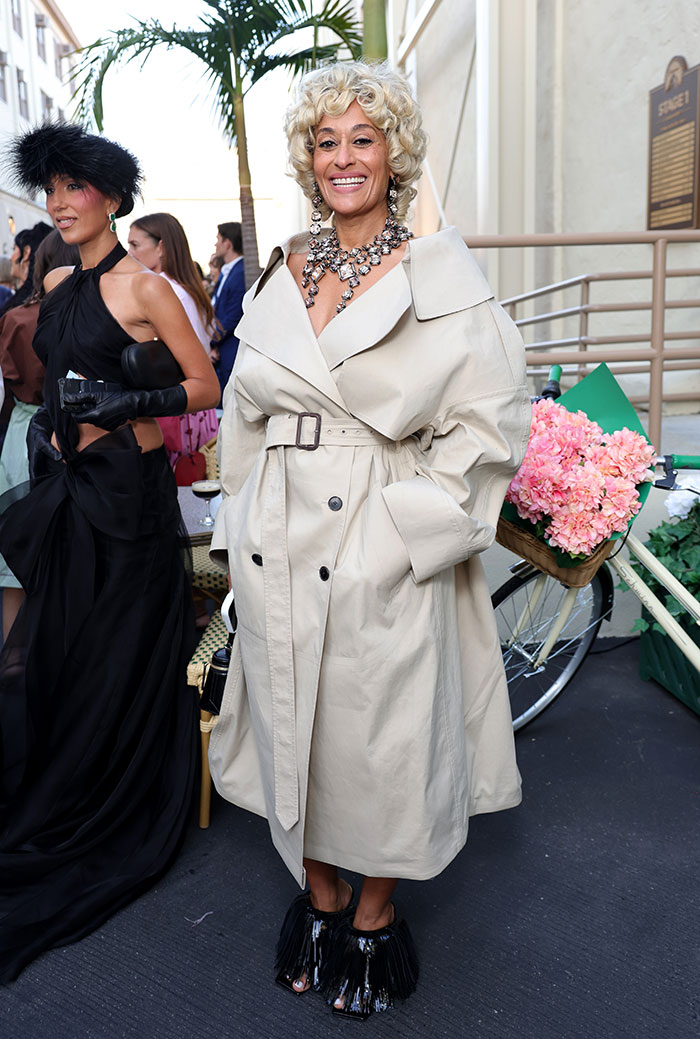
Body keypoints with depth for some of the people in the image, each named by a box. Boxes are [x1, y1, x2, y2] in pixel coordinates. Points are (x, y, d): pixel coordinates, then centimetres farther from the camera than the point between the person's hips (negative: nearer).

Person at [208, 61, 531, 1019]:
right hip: (279, 555, 5)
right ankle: (320, 899, 38)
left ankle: (375, 918, 34)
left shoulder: (442, 278, -4)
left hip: (387, 561, -4)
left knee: (381, 742, 9)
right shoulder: (282, 275, 10)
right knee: (295, 731, 15)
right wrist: (247, 530, 10)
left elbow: (486, 428, -8)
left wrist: (399, 531, -14)